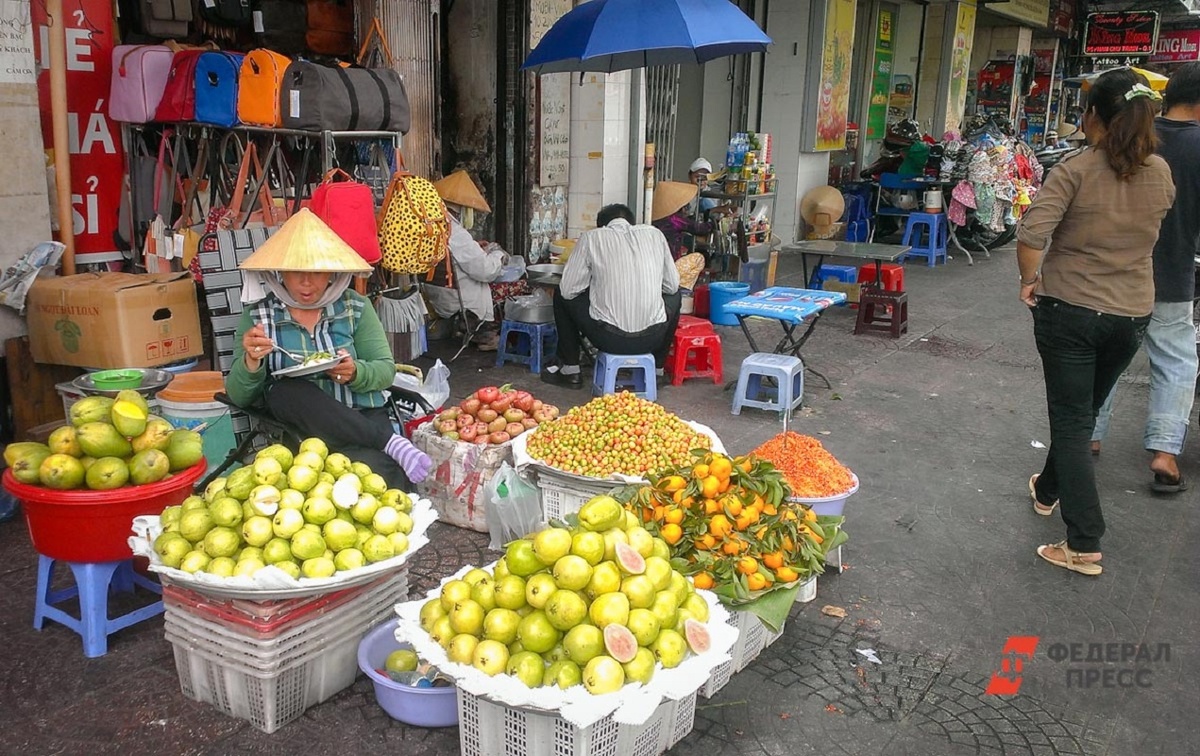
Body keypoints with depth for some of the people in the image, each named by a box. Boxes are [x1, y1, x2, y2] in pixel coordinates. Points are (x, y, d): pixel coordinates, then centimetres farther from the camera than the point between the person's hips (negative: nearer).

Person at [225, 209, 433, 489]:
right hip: (298, 424, 3)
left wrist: (356, 373, -18)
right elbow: (238, 397, 1)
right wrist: (251, 362, -21)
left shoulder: (355, 306, 5)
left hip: (363, 419, -2)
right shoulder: (258, 315, 4)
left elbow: (386, 370, 4)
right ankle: (391, 444, -25)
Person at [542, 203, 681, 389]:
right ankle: (657, 367, 41)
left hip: (609, 338, -2)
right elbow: (672, 286, 14)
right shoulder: (655, 234, 10)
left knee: (561, 296, 23)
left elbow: (568, 290, 2)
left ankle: (570, 371, 28)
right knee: (674, 295, 35)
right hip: (652, 338, 3)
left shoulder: (591, 237, 2)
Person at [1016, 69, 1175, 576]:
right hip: (1132, 314, 5)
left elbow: (1031, 233, -25)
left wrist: (1029, 281, -9)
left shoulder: (1076, 171, -15)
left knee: (1071, 421, 1)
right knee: (1084, 412, 22)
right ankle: (1048, 489, 44)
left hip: (1070, 309, -5)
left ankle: (1084, 545, -2)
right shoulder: (1161, 173, 2)